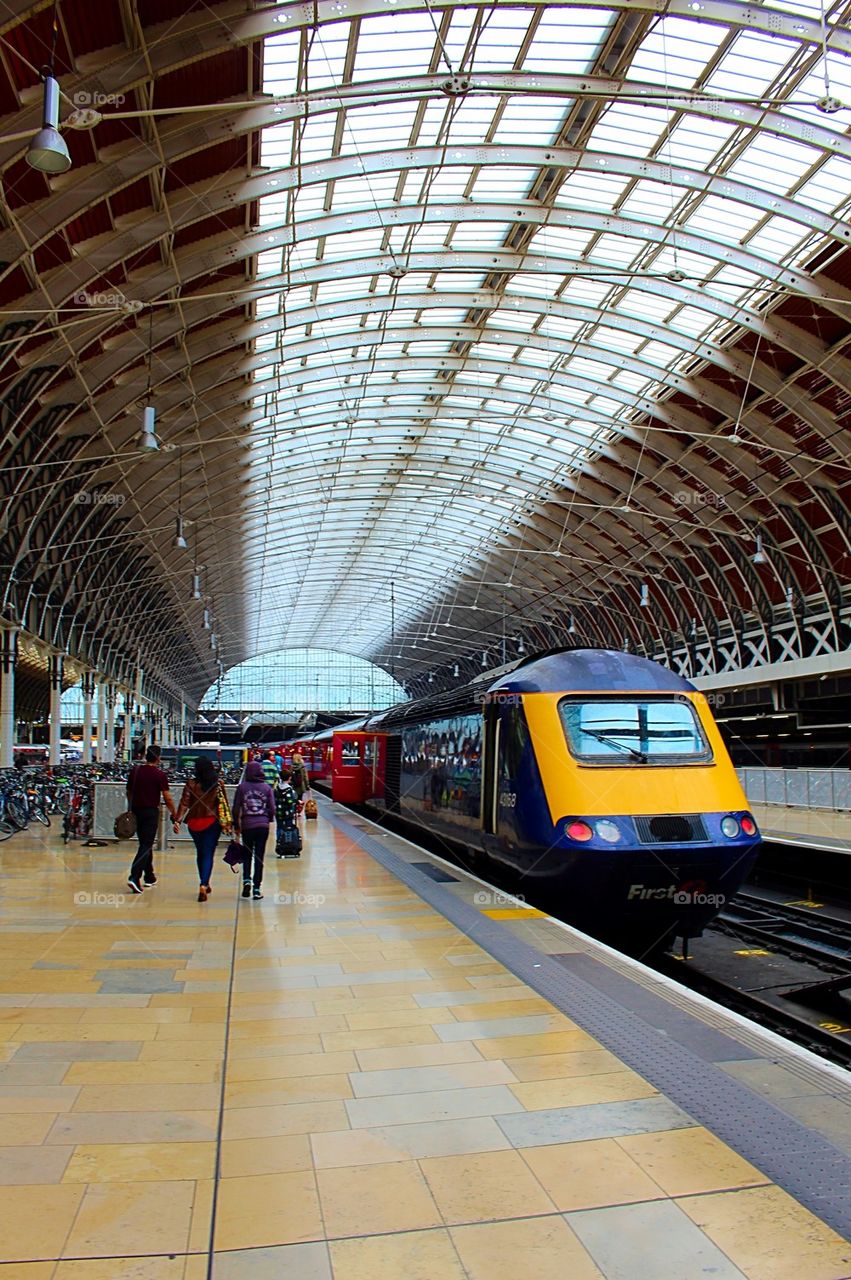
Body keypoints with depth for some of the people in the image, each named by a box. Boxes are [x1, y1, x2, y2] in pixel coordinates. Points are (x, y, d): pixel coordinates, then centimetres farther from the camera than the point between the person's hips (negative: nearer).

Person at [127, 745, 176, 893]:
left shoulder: (135, 770, 4)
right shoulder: (159, 774, -10)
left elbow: (129, 792, 12)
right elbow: (167, 798, -10)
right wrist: (173, 814, 0)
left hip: (136, 810, 5)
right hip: (151, 812, -5)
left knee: (145, 844, 17)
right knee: (146, 845, -2)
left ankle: (149, 877, 25)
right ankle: (134, 877, -17)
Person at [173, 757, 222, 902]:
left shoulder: (191, 784, -6)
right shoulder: (218, 784, -6)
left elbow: (184, 803, -10)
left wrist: (178, 820, -8)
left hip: (194, 824, 2)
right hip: (212, 823, -1)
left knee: (200, 853, 19)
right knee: (208, 854, 1)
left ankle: (204, 884, 30)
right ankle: (203, 885, -17)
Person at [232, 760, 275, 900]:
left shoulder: (242, 787, -2)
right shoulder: (267, 787, 0)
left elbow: (236, 809, -1)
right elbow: (272, 809, 0)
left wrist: (236, 826, 10)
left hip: (247, 825, 0)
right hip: (263, 826, 0)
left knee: (248, 854, 17)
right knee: (259, 857, 6)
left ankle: (246, 880, -3)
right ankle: (256, 889, 5)